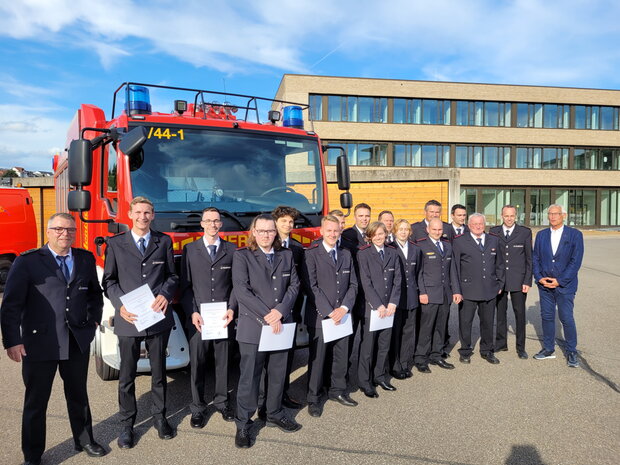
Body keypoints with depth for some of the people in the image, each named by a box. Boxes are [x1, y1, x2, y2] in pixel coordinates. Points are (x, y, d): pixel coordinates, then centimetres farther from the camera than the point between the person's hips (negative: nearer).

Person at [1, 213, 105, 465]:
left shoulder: (86, 259, 5)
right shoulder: (27, 262, -7)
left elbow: (95, 292, 19)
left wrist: (94, 319, 8)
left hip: (78, 341, 4)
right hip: (39, 343, -3)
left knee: (78, 395, 20)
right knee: (36, 402, 11)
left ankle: (84, 440, 39)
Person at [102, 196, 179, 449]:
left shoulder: (164, 241, 6)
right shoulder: (115, 243, 3)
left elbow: (172, 275, 8)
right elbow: (109, 280, 3)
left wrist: (165, 294, -12)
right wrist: (120, 305, -12)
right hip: (128, 319, -1)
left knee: (159, 371, 14)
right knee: (127, 375, 9)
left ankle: (159, 416, 31)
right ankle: (127, 423, 25)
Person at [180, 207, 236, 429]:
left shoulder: (231, 250, 7)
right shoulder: (190, 250, 5)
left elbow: (236, 284, 5)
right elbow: (185, 286, 2)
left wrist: (232, 309, -8)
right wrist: (192, 313, -9)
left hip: (223, 317, 1)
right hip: (198, 318, -1)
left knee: (223, 361, 10)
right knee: (197, 363, 5)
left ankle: (222, 402, 26)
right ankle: (197, 408, 19)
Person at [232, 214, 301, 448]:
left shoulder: (286, 255, 10)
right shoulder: (242, 256, -3)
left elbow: (294, 285, 5)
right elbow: (241, 290, -13)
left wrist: (280, 311, -11)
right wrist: (266, 316, -16)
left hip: (281, 326, 4)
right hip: (252, 326, -4)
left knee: (278, 374, 15)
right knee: (249, 377, 3)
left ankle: (275, 414, 33)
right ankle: (243, 424, 17)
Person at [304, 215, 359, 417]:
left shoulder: (346, 254, 11)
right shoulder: (311, 254, -6)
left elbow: (353, 284, 9)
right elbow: (312, 286, -12)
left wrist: (344, 307, -5)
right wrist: (329, 311, -14)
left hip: (341, 316, 5)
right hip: (319, 317, -5)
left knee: (341, 356, 14)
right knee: (317, 358, 4)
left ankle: (337, 390, 33)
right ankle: (313, 398, 19)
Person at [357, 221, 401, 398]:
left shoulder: (392, 253, 9)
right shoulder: (363, 254, -5)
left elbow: (397, 280, 6)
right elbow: (366, 283, -10)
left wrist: (392, 303, -5)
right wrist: (378, 305, -13)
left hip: (388, 308, 4)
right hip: (371, 307, -4)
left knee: (384, 345, 12)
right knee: (368, 346, 2)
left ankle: (380, 376, 27)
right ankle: (365, 382, 15)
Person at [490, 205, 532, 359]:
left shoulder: (525, 232, 0)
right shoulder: (494, 232, 4)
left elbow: (529, 258, 1)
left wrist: (527, 281, -5)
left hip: (518, 280, -1)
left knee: (520, 314, 3)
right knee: (500, 312, 11)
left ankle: (521, 348, 15)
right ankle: (501, 343, 25)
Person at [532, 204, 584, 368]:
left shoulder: (575, 235, -3)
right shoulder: (541, 235, 8)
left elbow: (576, 261, -8)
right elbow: (535, 259, 9)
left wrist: (559, 281, -14)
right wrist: (539, 278, -6)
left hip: (565, 285, -3)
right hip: (544, 285, 4)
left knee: (567, 319, -2)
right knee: (547, 317, 10)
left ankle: (571, 352, 15)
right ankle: (548, 349, 23)